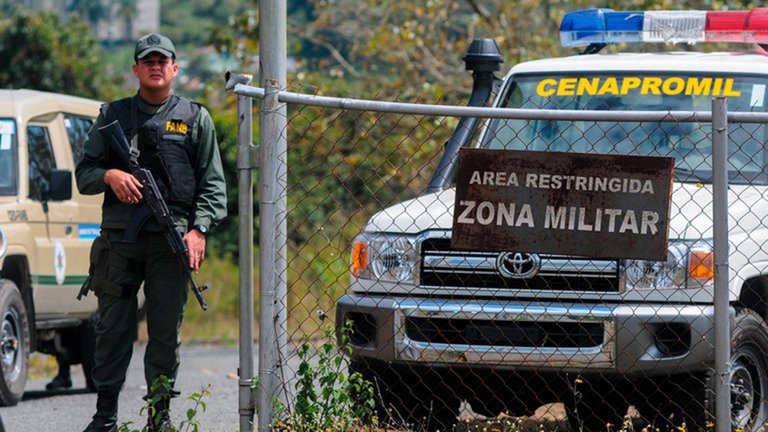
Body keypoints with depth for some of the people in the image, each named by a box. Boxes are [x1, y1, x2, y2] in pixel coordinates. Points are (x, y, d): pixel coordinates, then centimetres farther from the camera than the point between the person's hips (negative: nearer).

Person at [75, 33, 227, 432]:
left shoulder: (195, 119, 11)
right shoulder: (113, 115, 14)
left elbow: (213, 182, 7)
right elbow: (83, 173, 14)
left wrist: (199, 229, -6)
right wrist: (109, 175, -9)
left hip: (171, 239, -1)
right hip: (119, 235, 1)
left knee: (166, 331, -1)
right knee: (112, 329, 1)